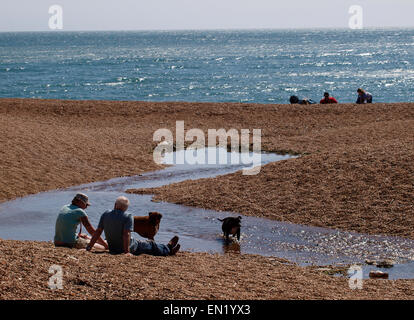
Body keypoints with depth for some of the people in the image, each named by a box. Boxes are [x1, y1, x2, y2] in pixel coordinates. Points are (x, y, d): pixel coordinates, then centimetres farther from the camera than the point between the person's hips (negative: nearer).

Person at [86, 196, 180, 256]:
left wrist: (89, 247, -2)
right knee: (150, 245, 17)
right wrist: (126, 252, -25)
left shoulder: (105, 214, -4)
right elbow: (126, 234, -26)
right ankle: (168, 250, 39)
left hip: (112, 250, 7)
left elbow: (98, 232, -5)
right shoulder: (128, 217, -19)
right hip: (128, 247, -7)